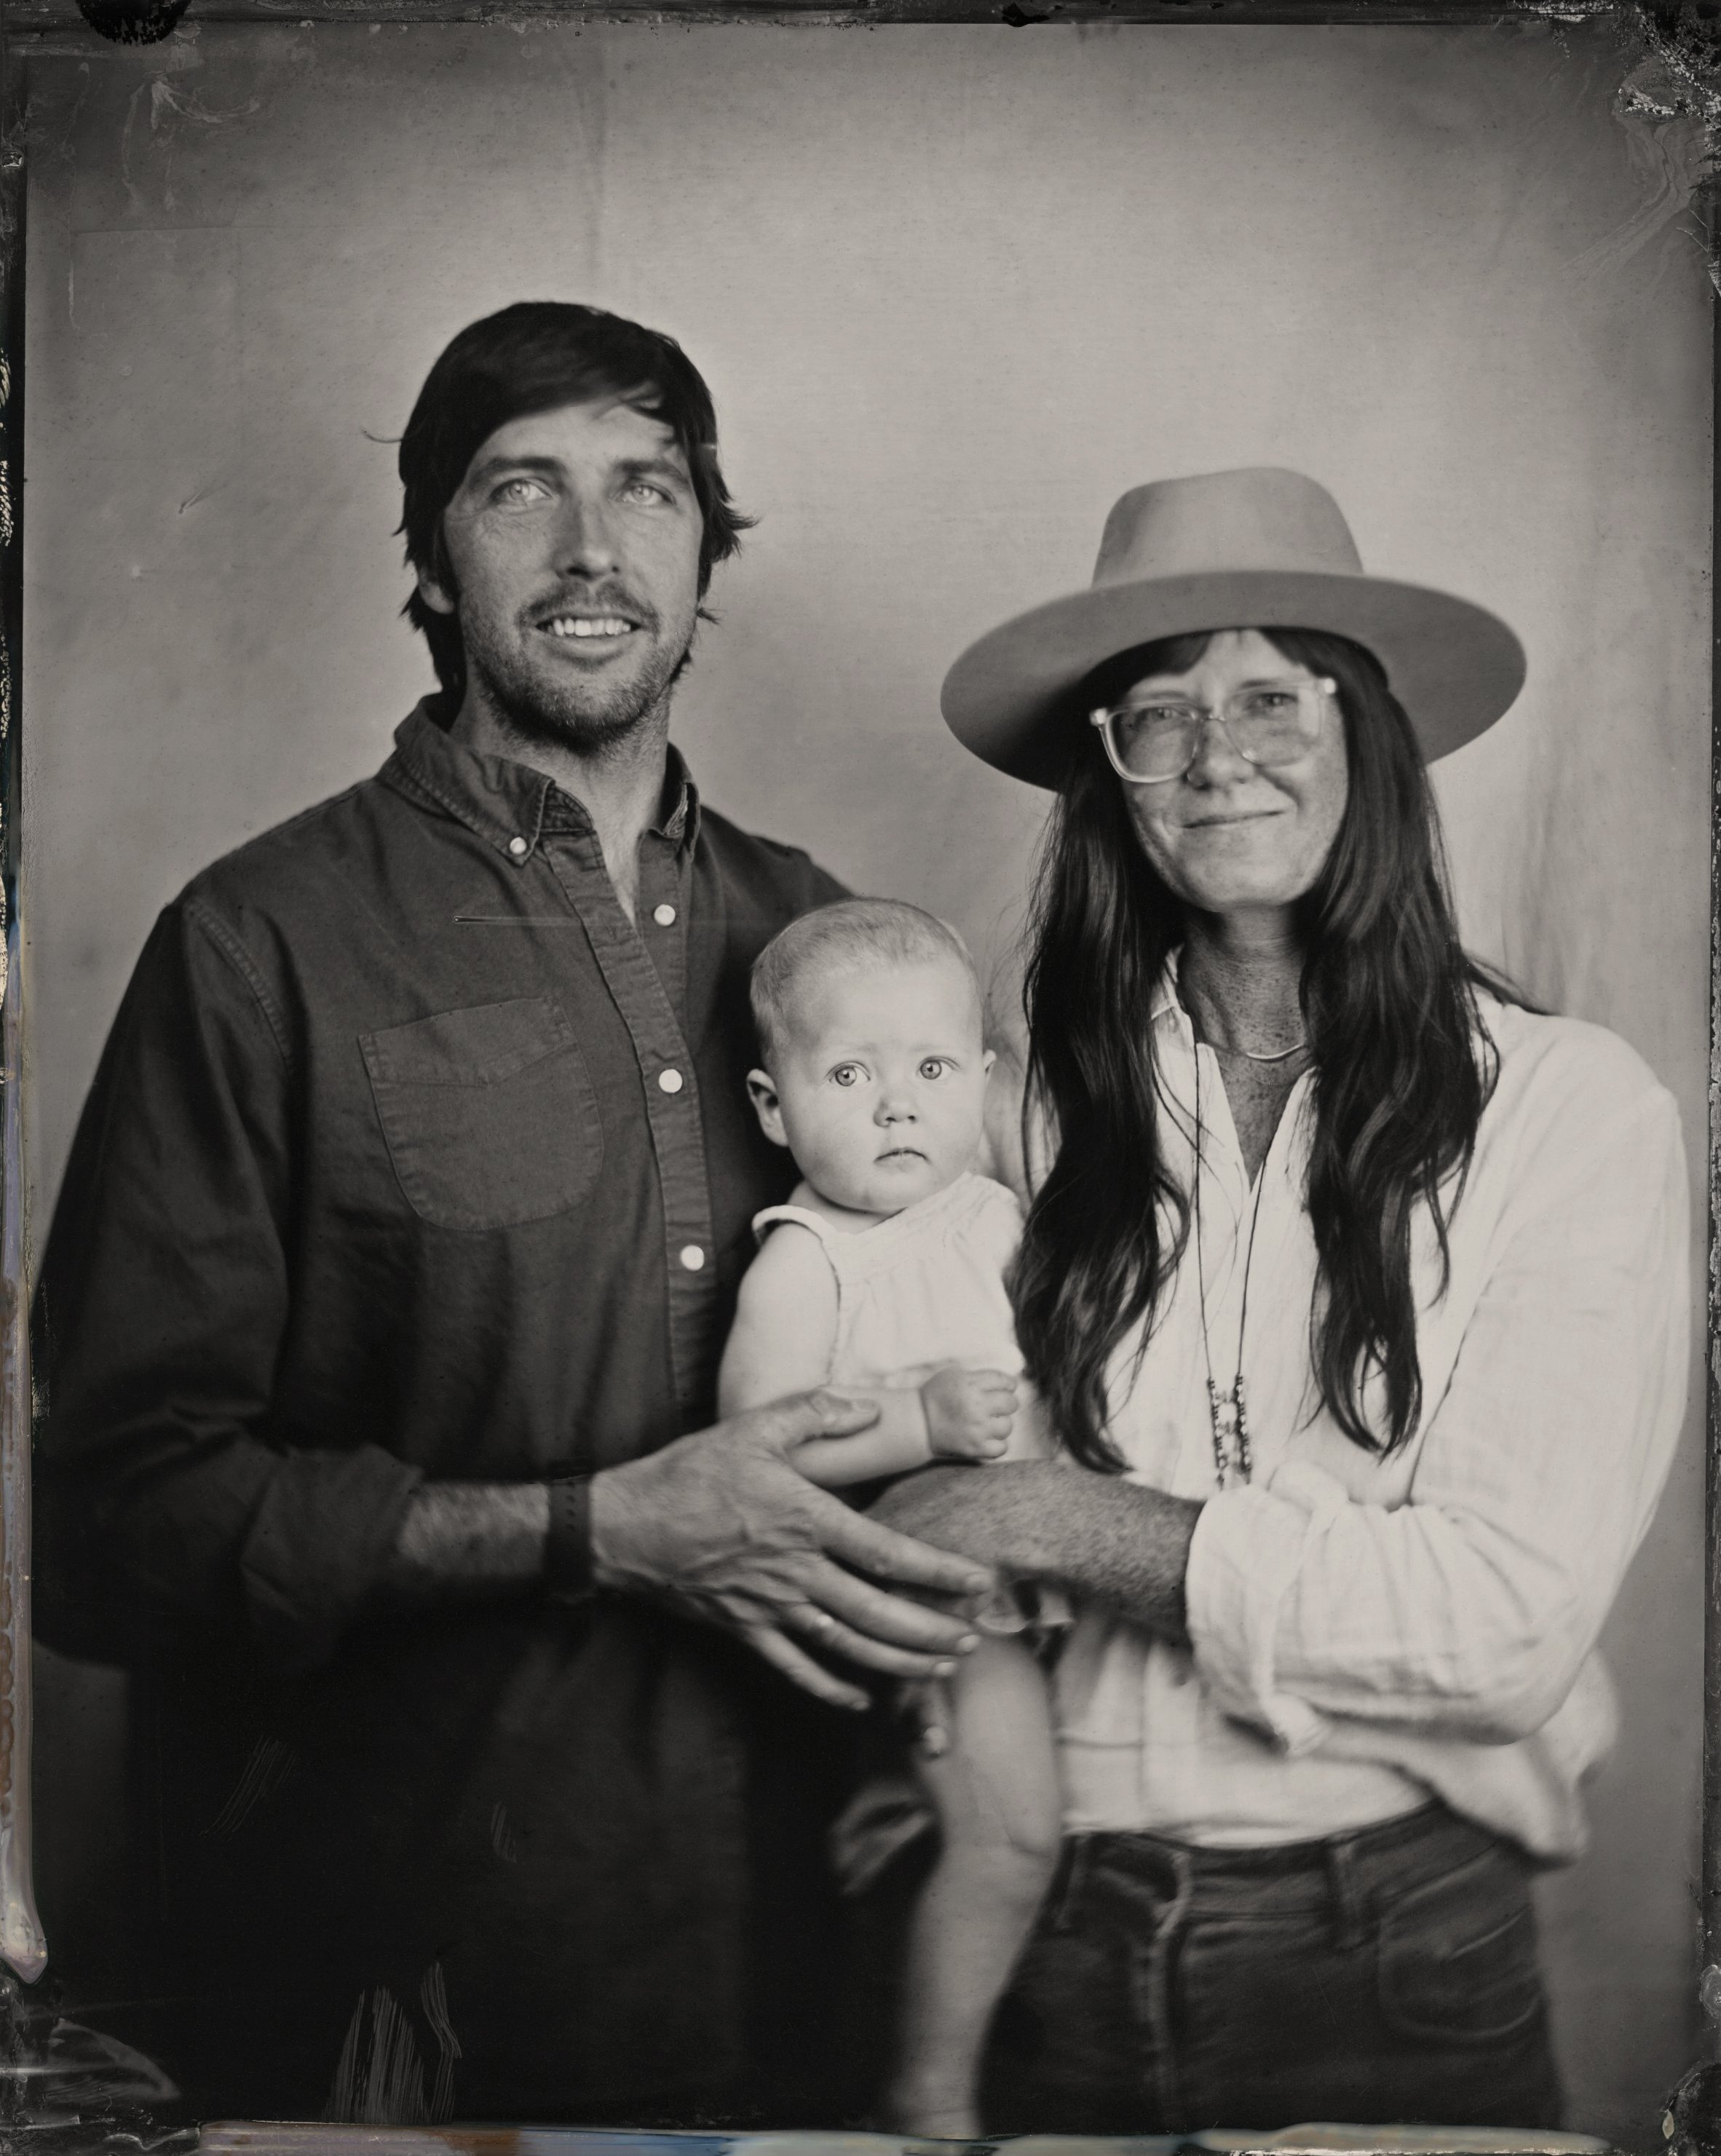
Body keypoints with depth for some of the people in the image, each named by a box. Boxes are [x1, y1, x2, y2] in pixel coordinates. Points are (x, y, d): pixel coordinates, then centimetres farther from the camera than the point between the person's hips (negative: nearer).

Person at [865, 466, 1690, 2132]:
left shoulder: (1567, 1106, -8)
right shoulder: (1047, 1102, -1)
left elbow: (1514, 1618, -15)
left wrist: (1071, 1526, -16)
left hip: (1397, 1955, -1)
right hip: (1041, 1941, 2)